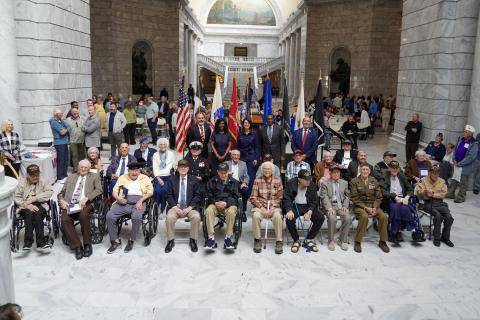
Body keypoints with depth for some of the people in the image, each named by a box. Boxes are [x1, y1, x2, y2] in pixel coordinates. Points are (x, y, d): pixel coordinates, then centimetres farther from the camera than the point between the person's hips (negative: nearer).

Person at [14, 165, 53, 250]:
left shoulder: (44, 181, 9)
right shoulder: (21, 182, 10)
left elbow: (49, 193, -8)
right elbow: (17, 197, 1)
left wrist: (33, 199, -18)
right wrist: (27, 205, -18)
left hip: (40, 205, 0)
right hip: (25, 208, 1)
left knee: (37, 213, -34)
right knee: (29, 213, -33)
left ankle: (28, 242, -32)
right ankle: (41, 241, -35)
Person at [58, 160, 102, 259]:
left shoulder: (94, 176, 18)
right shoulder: (71, 177, 27)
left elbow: (99, 190, 2)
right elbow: (61, 192, 22)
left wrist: (86, 198, -13)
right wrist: (62, 200, -2)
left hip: (86, 204, -3)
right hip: (70, 204, 3)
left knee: (83, 215, -35)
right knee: (64, 219, -28)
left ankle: (87, 244, -18)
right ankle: (77, 246, -17)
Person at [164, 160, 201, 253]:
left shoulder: (194, 180, 9)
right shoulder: (172, 179, 10)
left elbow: (197, 196, 3)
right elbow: (169, 195, 4)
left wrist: (189, 207, -11)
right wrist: (175, 207, -11)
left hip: (190, 207, 0)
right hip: (175, 206, 0)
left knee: (196, 217, -30)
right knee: (169, 217, -30)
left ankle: (193, 240, -10)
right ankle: (170, 241, -10)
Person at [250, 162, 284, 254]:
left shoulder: (278, 180, 5)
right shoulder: (257, 181, 4)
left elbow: (280, 198, 3)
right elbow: (253, 198, 1)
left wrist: (272, 208, -11)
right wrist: (262, 208, -11)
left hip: (274, 207, 0)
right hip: (260, 206, 0)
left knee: (278, 216, -32)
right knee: (256, 216, -32)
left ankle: (279, 241, -18)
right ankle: (257, 240, -12)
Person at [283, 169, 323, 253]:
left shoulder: (312, 185, 0)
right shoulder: (291, 184, -8)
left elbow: (314, 201, 0)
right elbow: (287, 198, -12)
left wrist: (309, 212, -18)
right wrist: (289, 210, -31)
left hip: (307, 206, 3)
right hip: (295, 206, -3)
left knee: (321, 218, -18)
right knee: (289, 219, -31)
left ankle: (309, 240, -1)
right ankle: (296, 240, -6)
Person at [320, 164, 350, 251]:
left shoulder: (344, 183, 16)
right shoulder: (324, 183, 4)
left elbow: (347, 196, 14)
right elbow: (324, 197, -5)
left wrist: (345, 206, -4)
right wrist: (329, 208, -19)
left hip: (341, 205, 3)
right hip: (330, 205, -3)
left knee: (347, 218, -26)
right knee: (332, 218, -31)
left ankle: (344, 240, -8)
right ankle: (331, 241, -12)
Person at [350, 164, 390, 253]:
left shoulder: (374, 181, 8)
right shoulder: (354, 181, -3)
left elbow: (379, 197, 6)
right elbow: (355, 198, -8)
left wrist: (374, 208, -11)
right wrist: (366, 208, -18)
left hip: (373, 205, 4)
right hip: (360, 206, -4)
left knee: (383, 217, -23)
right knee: (364, 216, -35)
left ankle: (382, 241, -4)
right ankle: (357, 242, -20)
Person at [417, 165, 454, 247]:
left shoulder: (442, 181, 12)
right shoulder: (423, 181, 5)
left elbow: (443, 194, 5)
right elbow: (419, 193, -2)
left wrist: (433, 194, -10)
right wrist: (425, 192, -24)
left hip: (440, 202, 3)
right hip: (429, 203, -3)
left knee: (449, 217, -20)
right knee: (438, 216, -30)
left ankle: (445, 237, 1)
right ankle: (436, 238, -14)